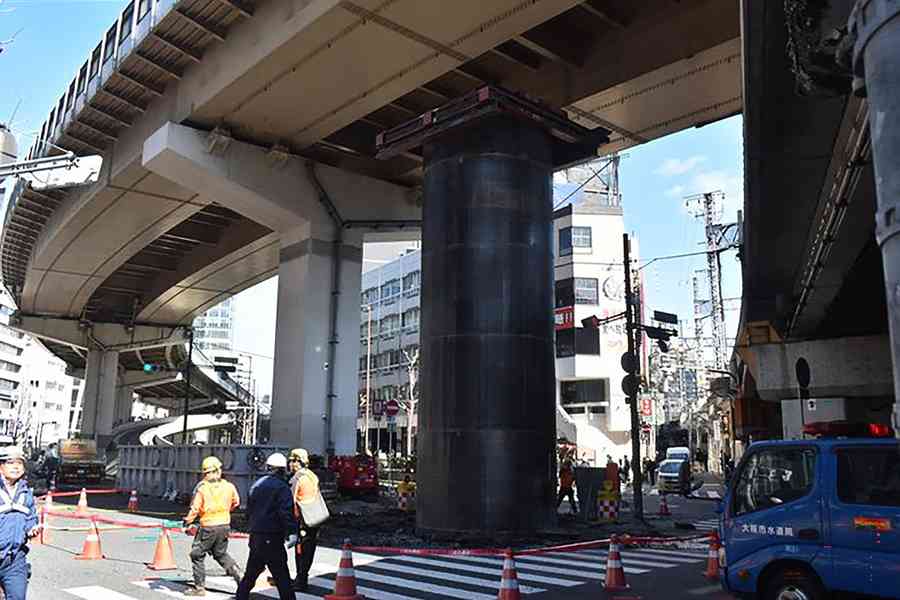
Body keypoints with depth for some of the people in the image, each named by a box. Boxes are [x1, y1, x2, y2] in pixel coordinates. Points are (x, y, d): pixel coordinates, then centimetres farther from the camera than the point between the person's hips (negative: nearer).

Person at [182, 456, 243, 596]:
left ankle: (199, 587, 12)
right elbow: (236, 502, 15)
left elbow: (195, 509, -11)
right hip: (225, 525, 5)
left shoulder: (201, 487, -12)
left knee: (197, 555, 10)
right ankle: (236, 572, 9)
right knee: (221, 554, 23)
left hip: (208, 527, -5)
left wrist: (187, 522, 3)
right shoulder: (228, 486, 0)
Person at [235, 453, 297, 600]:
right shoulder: (282, 487, -10)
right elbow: (286, 512, -20)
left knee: (250, 574, 19)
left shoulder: (256, 485, 13)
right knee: (282, 577, -5)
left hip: (255, 536, 7)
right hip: (273, 538, -7)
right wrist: (292, 532, -21)